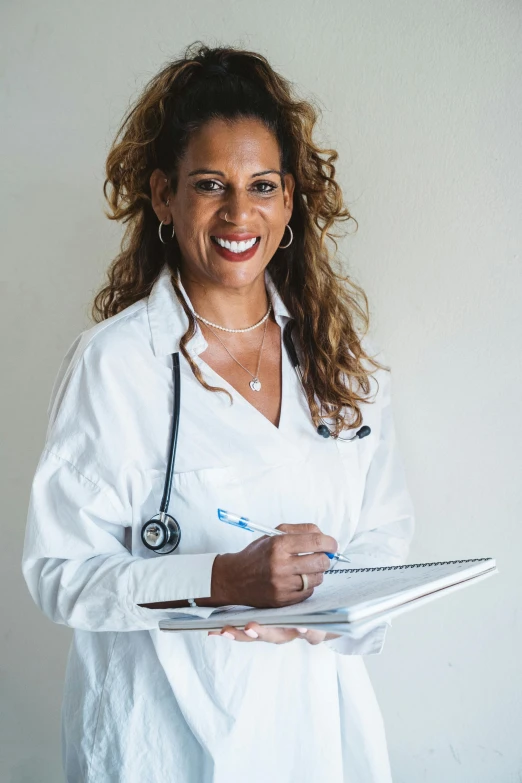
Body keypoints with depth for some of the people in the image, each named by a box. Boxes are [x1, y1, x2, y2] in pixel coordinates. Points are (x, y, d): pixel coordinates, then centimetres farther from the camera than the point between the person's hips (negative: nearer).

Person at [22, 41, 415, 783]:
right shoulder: (114, 361, -12)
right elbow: (60, 571, -13)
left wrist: (326, 602, -14)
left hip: (317, 711, 4)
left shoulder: (338, 348, 1)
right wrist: (223, 580, -24)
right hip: (167, 722, -3)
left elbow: (386, 529, 5)